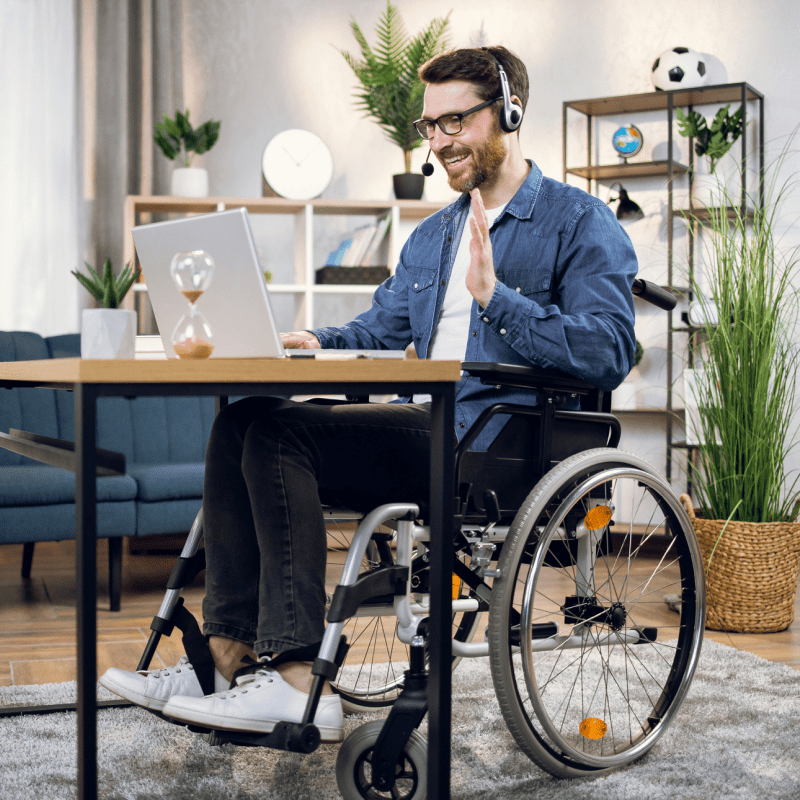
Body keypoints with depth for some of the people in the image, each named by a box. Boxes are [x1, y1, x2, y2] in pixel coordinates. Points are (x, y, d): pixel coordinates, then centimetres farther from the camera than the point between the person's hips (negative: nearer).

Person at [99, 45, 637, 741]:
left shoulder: (580, 223, -2)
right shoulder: (433, 234, 24)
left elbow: (608, 355, -15)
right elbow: (378, 329, 27)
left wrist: (495, 294, -21)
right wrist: (315, 343, 5)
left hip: (496, 444, -8)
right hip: (424, 428, 8)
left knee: (282, 436, -24)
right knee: (240, 425, -9)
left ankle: (296, 681, -25)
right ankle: (229, 655, -12)